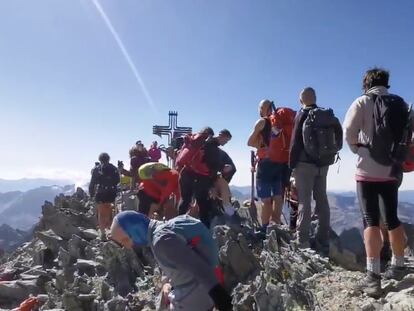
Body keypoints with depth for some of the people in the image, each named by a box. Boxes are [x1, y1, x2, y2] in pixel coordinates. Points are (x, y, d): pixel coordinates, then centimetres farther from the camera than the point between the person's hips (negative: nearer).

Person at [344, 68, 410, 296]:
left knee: (371, 221, -5)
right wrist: (397, 154, 18)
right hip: (392, 171, 5)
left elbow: (348, 131, -13)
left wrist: (357, 149, 4)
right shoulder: (401, 104, 11)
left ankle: (373, 277, -8)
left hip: (368, 171, -5)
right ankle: (397, 266, 29)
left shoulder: (363, 102, -4)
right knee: (392, 219, 17)